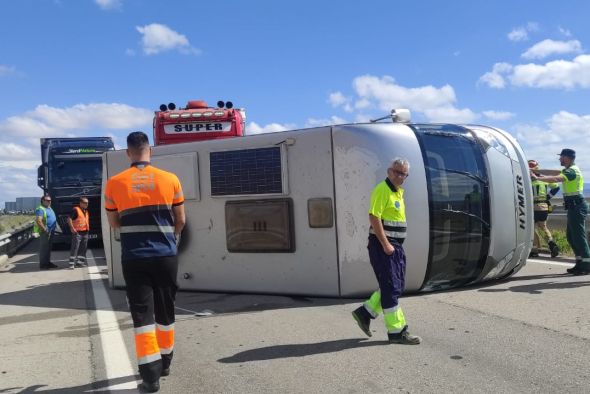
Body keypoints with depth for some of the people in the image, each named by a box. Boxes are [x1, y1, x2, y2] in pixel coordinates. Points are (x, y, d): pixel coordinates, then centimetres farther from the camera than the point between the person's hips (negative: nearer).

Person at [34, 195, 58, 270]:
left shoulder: (49, 209, 17)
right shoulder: (40, 209, -13)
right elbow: (38, 221, -23)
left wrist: (52, 229, 19)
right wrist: (45, 229, -22)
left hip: (51, 231, 9)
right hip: (45, 232, -9)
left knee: (49, 248, 15)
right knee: (44, 248, -5)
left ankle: (48, 262, 23)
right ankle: (42, 264, -1)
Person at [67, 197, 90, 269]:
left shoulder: (86, 211, 17)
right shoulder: (76, 210, -9)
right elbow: (69, 219, -17)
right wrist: (72, 228, -22)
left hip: (85, 232, 8)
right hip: (77, 232, -8)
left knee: (83, 249, 11)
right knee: (74, 248, -10)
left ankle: (80, 262, 19)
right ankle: (72, 263, -11)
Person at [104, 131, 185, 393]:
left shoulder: (114, 183, -2)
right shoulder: (170, 179, -1)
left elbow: (114, 223, 9)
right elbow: (180, 220, 7)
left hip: (134, 258, -1)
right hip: (165, 256, 1)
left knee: (142, 316, 2)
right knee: (165, 312, 15)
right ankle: (164, 363, 30)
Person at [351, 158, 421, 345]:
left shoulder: (398, 192, 16)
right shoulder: (382, 190, -13)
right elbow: (374, 217, -20)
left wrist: (393, 244, 18)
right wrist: (385, 244, -21)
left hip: (395, 245, 10)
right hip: (382, 245, -10)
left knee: (397, 285, 14)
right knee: (391, 287, -4)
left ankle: (365, 312, 22)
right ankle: (396, 331, 3)